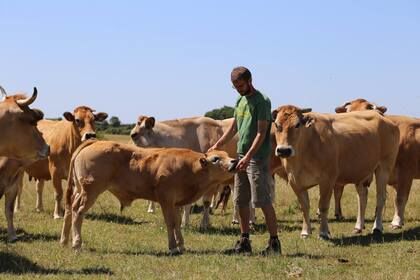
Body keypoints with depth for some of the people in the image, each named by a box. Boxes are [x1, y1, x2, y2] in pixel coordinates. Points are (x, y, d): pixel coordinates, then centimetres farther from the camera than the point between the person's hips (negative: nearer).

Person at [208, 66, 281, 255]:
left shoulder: (262, 101, -10)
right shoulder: (240, 101, 15)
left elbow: (261, 133, -16)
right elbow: (233, 128, 23)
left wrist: (248, 156, -23)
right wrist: (217, 145, 13)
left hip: (257, 158, -8)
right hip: (241, 157, 8)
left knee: (263, 202, -7)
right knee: (241, 202, 10)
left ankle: (274, 243, -2)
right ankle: (244, 242, 17)